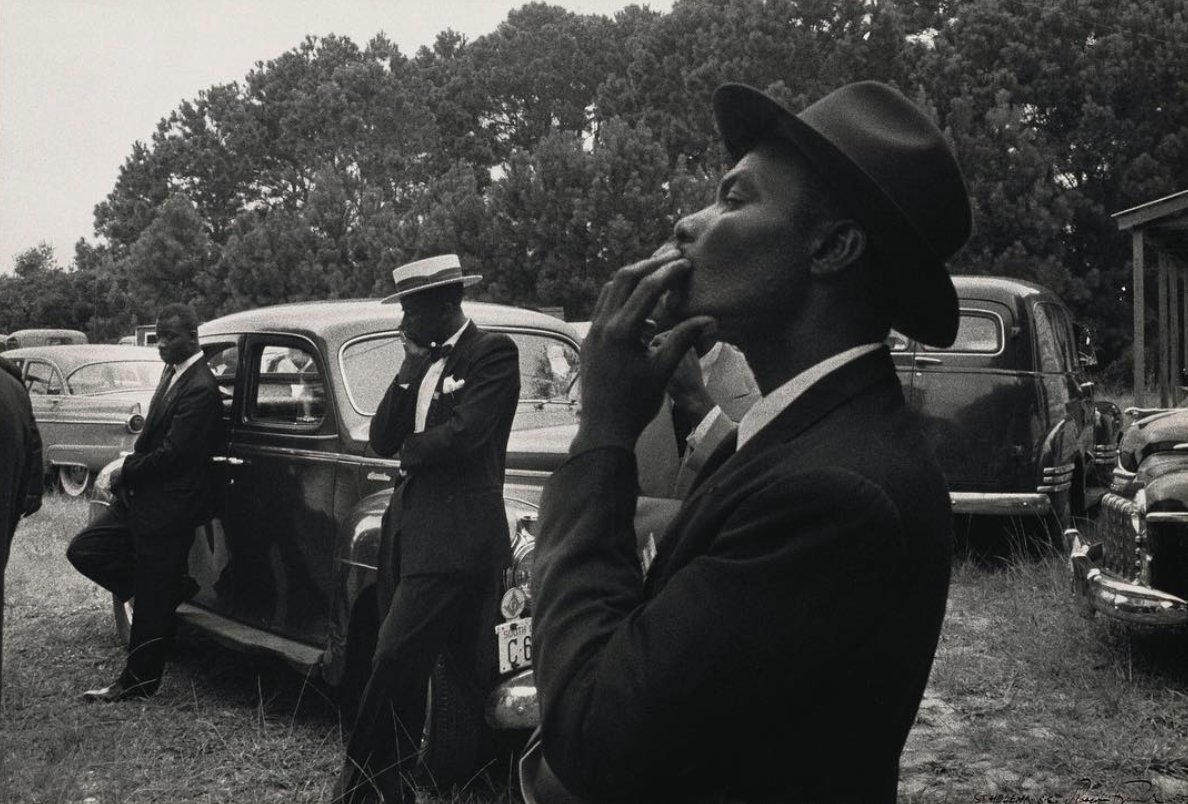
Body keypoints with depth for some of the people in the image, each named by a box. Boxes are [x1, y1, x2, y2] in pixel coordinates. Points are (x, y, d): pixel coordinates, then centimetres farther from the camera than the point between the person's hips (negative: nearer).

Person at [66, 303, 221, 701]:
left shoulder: (199, 389, -21)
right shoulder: (173, 373, 9)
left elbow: (171, 454, -24)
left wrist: (125, 473, -9)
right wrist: (129, 472, 0)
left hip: (168, 508, -9)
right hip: (141, 497, 10)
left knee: (153, 606, 3)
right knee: (84, 550, 10)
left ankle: (138, 684, 18)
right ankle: (172, 587, 16)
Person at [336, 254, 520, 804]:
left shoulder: (493, 352, -6)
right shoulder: (423, 361, 16)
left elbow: (463, 434, -19)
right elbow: (382, 440, 8)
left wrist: (408, 448, -1)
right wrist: (413, 364, -1)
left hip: (457, 537, -8)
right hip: (415, 532, 8)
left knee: (395, 662, -11)